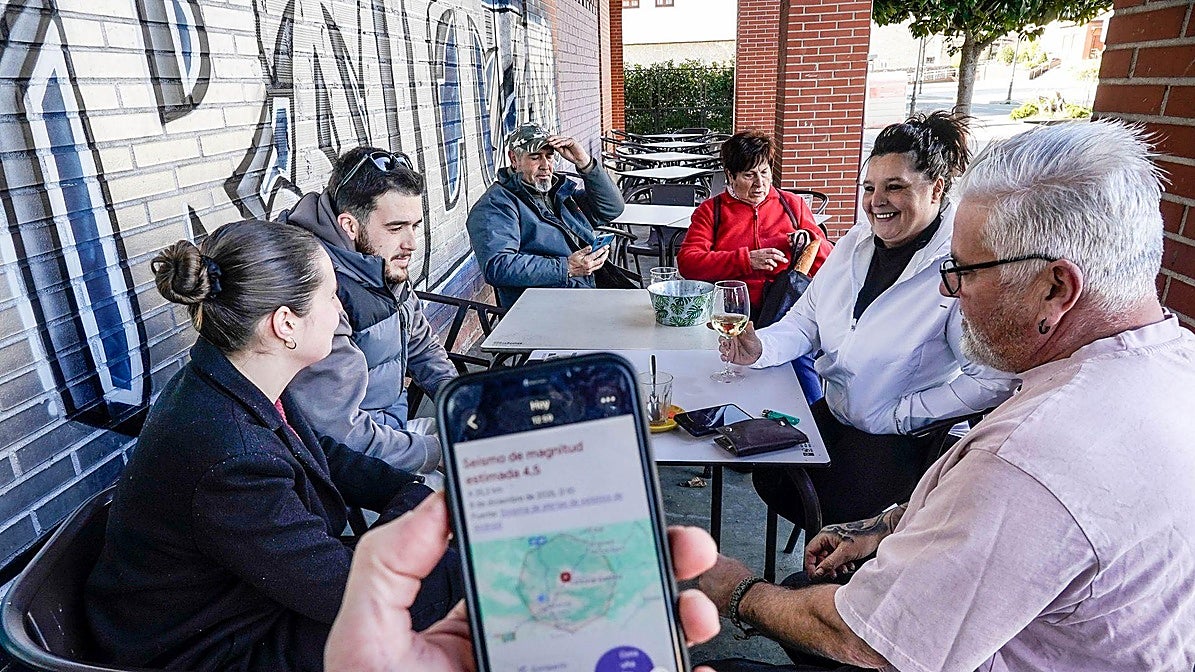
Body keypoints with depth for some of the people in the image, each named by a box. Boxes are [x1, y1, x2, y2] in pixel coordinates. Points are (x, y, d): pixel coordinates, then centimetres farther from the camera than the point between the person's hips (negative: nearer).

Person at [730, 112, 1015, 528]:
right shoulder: (857, 241, 1)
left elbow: (994, 380, -24)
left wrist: (897, 415, -18)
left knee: (829, 509, -18)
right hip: (835, 413, 7)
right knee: (770, 479, 1)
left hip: (910, 436, -6)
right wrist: (761, 347, -15)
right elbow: (807, 320, 5)